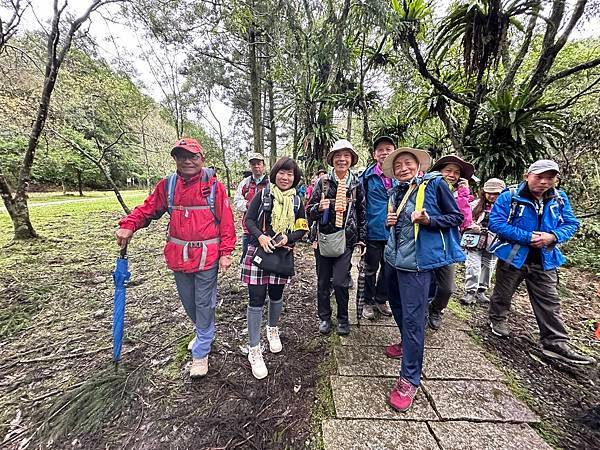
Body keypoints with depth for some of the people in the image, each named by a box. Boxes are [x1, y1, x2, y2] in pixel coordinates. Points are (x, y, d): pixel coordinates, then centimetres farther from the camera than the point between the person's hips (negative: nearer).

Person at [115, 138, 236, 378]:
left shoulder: (214, 185, -9)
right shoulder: (167, 185, 3)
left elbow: (226, 221, -9)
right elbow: (148, 209, 8)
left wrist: (226, 253, -12)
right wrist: (128, 225, -10)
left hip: (207, 255, -5)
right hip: (178, 255, 5)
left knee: (204, 304, 5)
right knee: (188, 301, 20)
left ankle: (201, 353, 23)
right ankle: (204, 332, 47)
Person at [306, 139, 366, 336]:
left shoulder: (357, 184, 4)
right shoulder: (323, 182, 1)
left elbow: (362, 213, 11)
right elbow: (309, 211, 2)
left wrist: (361, 239, 7)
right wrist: (319, 207, -20)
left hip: (346, 239, 0)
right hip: (324, 237, 1)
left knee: (340, 282, -5)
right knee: (323, 281, 9)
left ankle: (343, 319, 21)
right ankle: (324, 318, 29)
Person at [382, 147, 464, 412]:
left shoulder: (434, 184, -6)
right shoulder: (396, 193, 13)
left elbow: (457, 217, -5)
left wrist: (428, 220, -21)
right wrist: (390, 222, 1)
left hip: (417, 261, -7)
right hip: (393, 257, 8)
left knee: (412, 317, -5)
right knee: (397, 307, 21)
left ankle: (409, 379, 9)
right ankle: (408, 344, 46)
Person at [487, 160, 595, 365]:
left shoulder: (560, 199, 3)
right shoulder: (509, 196, -13)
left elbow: (571, 224, 6)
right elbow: (495, 223, -19)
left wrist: (552, 236, -16)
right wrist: (527, 237, -24)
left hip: (545, 260, 4)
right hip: (513, 256, -4)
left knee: (549, 303, 7)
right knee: (503, 294, 14)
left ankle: (556, 343, 17)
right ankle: (497, 320, 38)